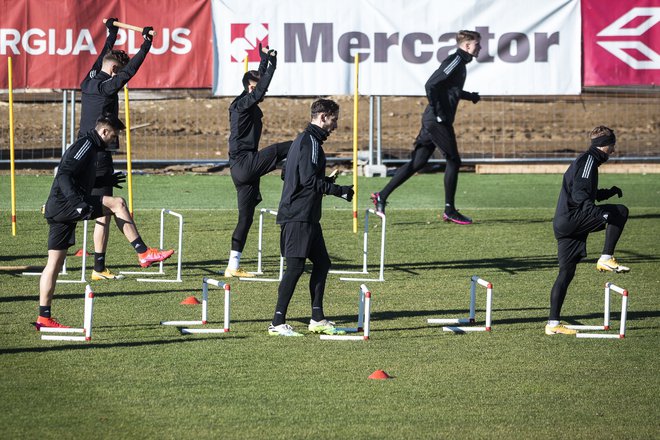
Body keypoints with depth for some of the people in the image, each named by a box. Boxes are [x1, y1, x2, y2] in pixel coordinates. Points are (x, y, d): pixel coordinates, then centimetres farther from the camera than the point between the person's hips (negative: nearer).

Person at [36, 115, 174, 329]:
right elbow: (64, 175, -20)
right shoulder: (85, 146, -8)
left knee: (55, 263, 9)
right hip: (64, 205, -11)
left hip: (58, 210, 11)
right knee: (117, 203, -15)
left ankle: (44, 317, 9)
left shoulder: (87, 146, 23)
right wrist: (77, 201, -31)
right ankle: (144, 253, -16)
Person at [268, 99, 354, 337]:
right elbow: (309, 180, -21)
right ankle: (277, 323, -9)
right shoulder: (310, 141, -13)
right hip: (299, 216, -11)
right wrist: (338, 190, -14)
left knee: (322, 262, 13)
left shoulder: (304, 139, 19)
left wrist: (327, 182, 19)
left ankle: (317, 319, 17)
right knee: (295, 267, -10)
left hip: (307, 217, 11)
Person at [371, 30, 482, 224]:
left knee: (418, 162, 8)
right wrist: (438, 112, -21)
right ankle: (449, 210, 4)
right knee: (453, 161, -2)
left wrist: (469, 96, 23)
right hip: (438, 121, -10)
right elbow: (431, 85, -22)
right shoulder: (455, 61, -13)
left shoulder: (459, 63, 18)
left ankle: (382, 196, 8)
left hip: (432, 120, 10)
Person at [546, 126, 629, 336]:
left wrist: (610, 192, 45)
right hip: (571, 218, -10)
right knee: (620, 212, -11)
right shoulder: (589, 160, -7)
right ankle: (606, 259, -13)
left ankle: (553, 323, 7)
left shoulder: (586, 160, 24)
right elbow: (579, 194, -21)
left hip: (563, 223, 10)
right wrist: (597, 213, -36)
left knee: (566, 272, 8)